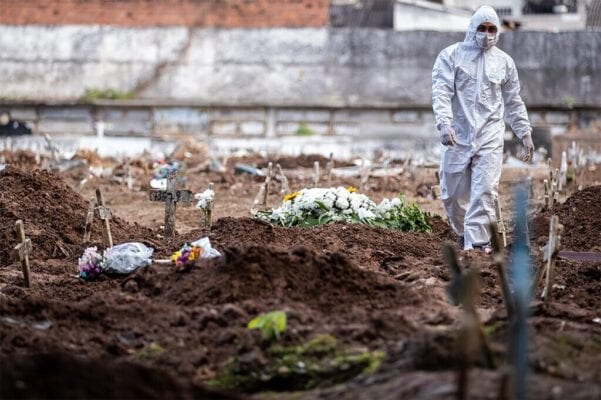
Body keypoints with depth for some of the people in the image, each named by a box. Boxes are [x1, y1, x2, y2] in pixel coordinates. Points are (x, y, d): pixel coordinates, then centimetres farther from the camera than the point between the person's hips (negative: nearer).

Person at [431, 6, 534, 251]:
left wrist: (525, 133, 15)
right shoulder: (451, 56, 2)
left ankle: (477, 241, -11)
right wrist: (444, 123, -23)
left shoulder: (504, 62, 11)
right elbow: (441, 92, -8)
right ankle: (462, 234, 29)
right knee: (453, 193, 5)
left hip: (490, 137, 1)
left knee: (485, 191, -12)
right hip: (457, 136, -1)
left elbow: (513, 102, 19)